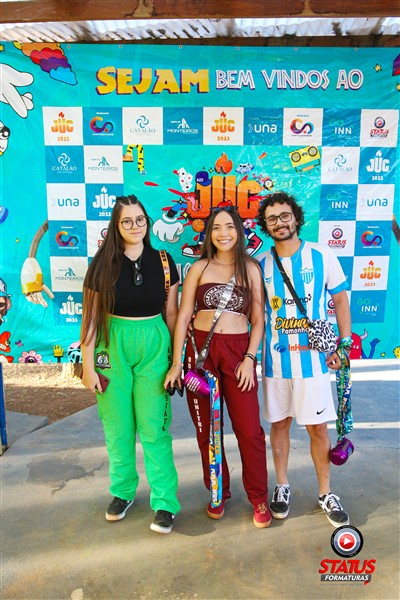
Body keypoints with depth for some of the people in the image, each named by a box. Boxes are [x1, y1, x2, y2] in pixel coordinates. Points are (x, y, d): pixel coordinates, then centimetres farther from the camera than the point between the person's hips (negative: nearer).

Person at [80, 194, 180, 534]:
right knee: (118, 426, 11)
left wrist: (177, 357, 4)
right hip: (113, 346, 1)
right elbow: (91, 316, 0)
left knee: (153, 426, 1)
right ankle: (123, 491, 34)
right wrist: (88, 364, -2)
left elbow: (172, 312, 5)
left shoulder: (163, 261, 1)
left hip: (153, 345, 0)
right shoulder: (103, 263, -1)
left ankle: (165, 502, 16)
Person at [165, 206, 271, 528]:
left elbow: (258, 319, 4)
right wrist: (177, 362, -4)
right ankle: (219, 493, 31)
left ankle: (259, 497, 23)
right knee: (207, 428, 11)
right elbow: (183, 315, 1)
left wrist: (249, 358, -6)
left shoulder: (251, 268, 4)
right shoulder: (200, 268, 4)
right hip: (200, 350, 1)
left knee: (249, 429, 1)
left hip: (238, 351, 0)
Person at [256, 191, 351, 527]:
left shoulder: (322, 256, -4)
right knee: (280, 423, 13)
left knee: (318, 427, 7)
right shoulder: (260, 265, 1)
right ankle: (282, 486, 33)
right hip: (276, 359, 2)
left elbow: (341, 299, 3)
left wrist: (345, 343, -2)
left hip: (314, 357, -1)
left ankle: (326, 493, 29)